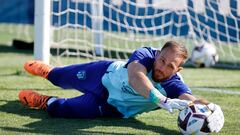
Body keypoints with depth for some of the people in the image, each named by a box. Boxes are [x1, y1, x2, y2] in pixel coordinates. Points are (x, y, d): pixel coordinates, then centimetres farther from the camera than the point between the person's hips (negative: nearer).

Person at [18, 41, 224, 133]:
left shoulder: (174, 86, -35)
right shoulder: (145, 55, -36)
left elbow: (192, 100, -54)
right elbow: (134, 76, -57)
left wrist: (211, 107, -76)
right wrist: (162, 100, -70)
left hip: (113, 107, 0)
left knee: (59, 109, -2)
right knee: (61, 79, 28)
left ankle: (44, 102, 34)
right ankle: (47, 71, 65)